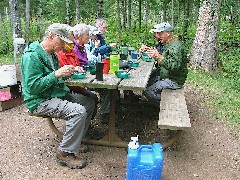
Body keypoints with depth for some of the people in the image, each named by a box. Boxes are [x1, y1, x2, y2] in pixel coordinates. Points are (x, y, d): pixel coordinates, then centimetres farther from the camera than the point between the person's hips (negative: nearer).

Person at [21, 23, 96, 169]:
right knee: (79, 111, -27)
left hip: (57, 94, 10)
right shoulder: (32, 56, -18)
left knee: (89, 102, 7)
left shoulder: (52, 54, 12)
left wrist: (68, 71, 2)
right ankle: (65, 153, -12)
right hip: (40, 101, -10)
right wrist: (57, 74, -26)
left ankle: (77, 141, 15)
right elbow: (33, 87, -24)